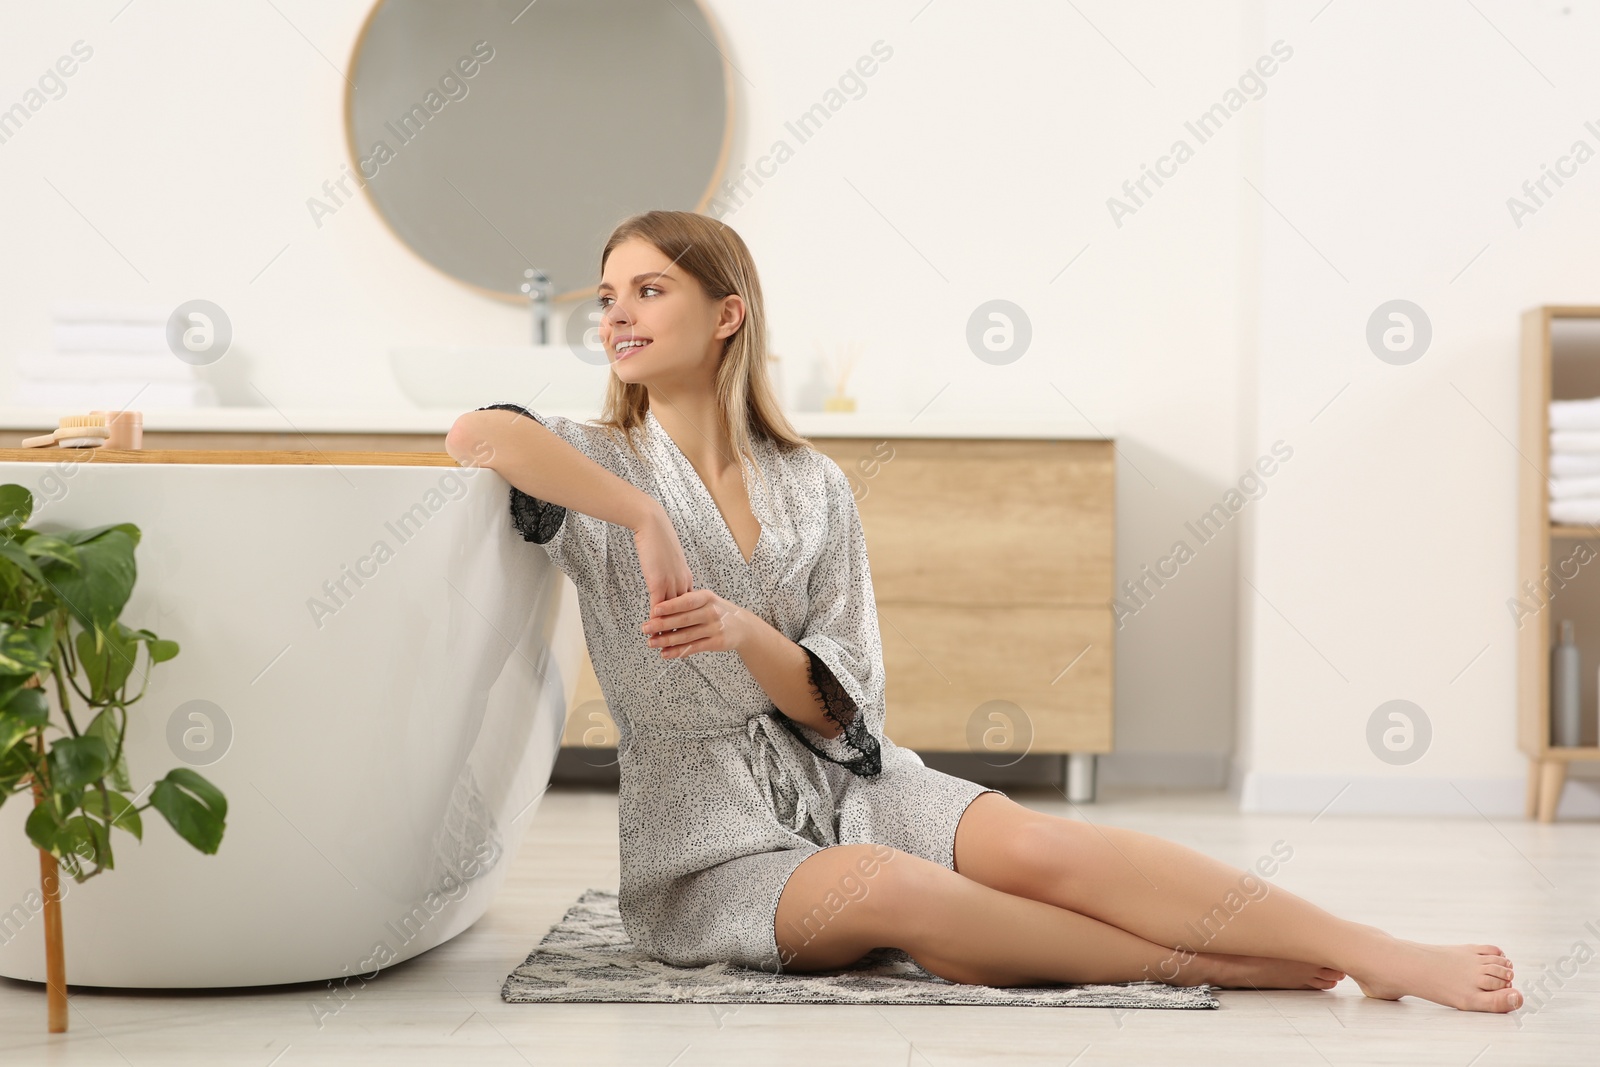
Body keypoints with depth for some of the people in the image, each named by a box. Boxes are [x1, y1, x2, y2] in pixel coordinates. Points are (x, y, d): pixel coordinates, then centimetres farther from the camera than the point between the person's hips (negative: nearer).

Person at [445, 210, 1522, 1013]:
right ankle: (1217, 966, -28)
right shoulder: (600, 463, -1)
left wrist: (740, 632, -19)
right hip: (711, 835, -3)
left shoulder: (815, 488, 6)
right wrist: (645, 515, -24)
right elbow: (476, 434, -24)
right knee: (887, 892, -34)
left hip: (842, 781, 3)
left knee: (1040, 845, -23)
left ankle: (1387, 955, -26)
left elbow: (837, 702, 1)